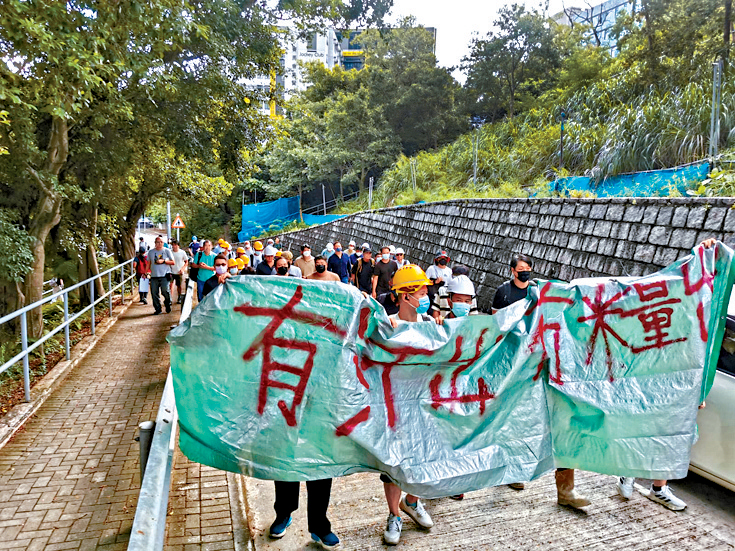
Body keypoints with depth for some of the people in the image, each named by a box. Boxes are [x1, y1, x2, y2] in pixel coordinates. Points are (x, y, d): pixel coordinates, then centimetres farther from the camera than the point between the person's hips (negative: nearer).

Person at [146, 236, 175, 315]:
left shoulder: (167, 251, 5)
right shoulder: (151, 252, 13)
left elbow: (173, 262, 3)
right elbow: (148, 263, 20)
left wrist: (163, 261, -10)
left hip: (164, 276, -3)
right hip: (154, 276, 3)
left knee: (165, 291, -8)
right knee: (154, 293, 1)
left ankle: (168, 305, 16)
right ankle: (157, 309, 11)